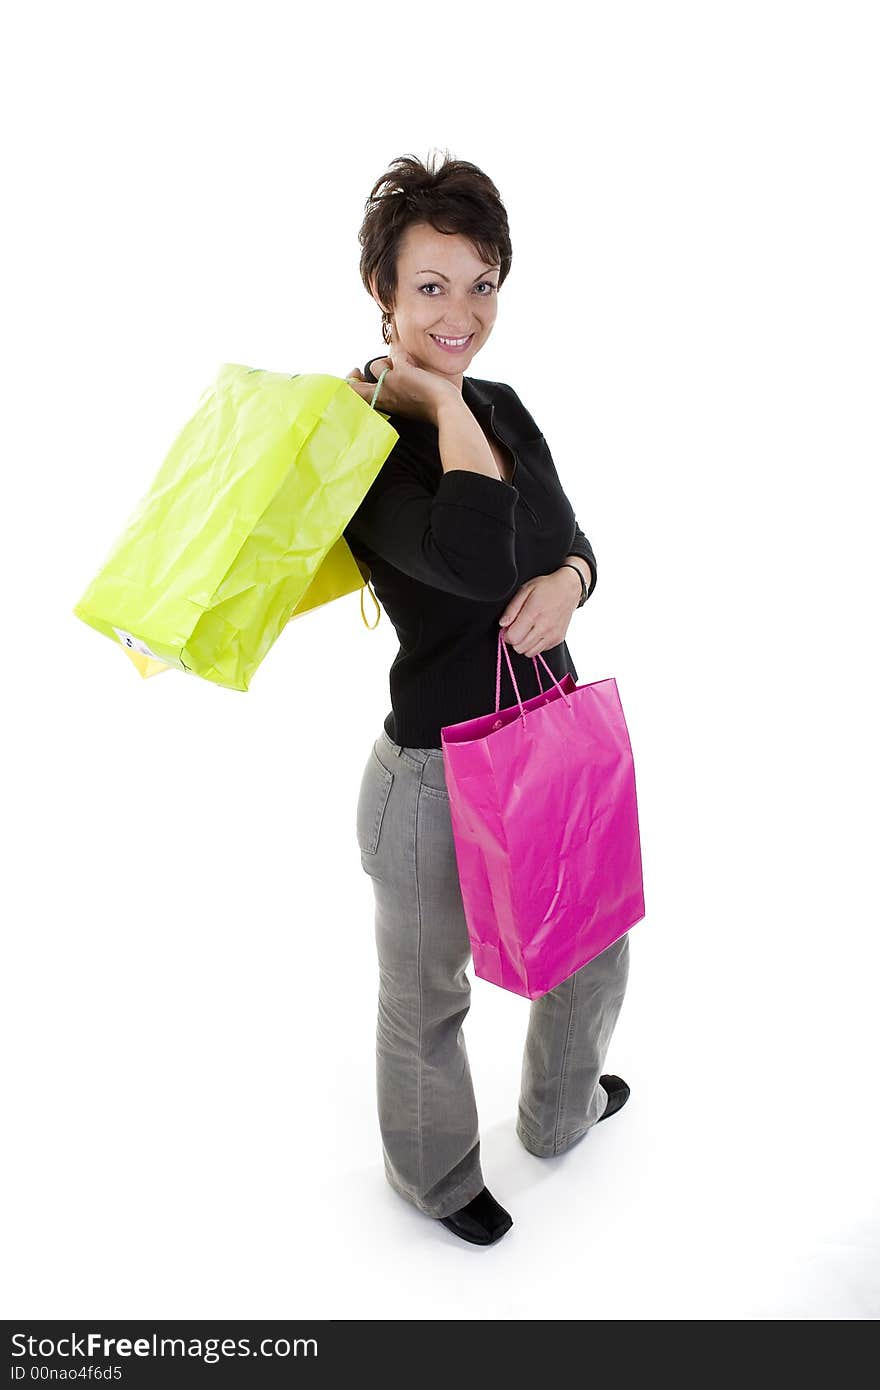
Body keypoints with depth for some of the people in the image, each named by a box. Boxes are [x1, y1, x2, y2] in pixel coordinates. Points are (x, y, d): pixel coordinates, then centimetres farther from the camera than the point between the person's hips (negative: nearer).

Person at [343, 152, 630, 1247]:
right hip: (436, 778, -7)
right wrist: (442, 401, -24)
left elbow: (571, 539, 11)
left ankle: (560, 1115, 58)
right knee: (427, 1002, 17)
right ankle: (435, 1177, 48)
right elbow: (478, 560, -36)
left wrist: (569, 579, -12)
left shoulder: (501, 408, 4)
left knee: (595, 950, 27)